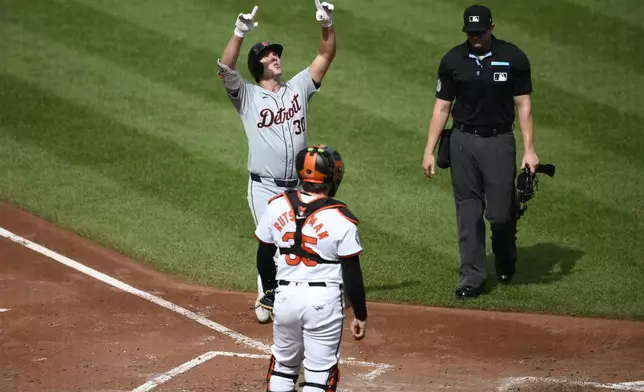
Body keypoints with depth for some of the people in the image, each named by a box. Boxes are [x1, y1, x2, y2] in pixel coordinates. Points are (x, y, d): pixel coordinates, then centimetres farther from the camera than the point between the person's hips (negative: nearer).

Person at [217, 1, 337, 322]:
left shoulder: (298, 88, 9)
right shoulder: (247, 95, -2)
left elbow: (325, 57, 3)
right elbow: (225, 68, -19)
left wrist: (327, 26, -15)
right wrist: (240, 33, -33)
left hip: (299, 188, 5)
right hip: (265, 188, -4)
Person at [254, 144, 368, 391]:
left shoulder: (277, 206, -2)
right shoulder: (340, 219, -14)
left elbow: (264, 256, 9)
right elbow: (352, 274, -10)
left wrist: (270, 290, 25)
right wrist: (360, 315, 0)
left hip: (285, 296, 4)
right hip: (324, 298, -4)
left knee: (283, 362, 20)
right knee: (320, 371, 5)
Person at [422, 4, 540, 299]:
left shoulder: (513, 58, -3)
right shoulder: (452, 61, 2)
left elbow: (523, 105, 0)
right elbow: (442, 108, 6)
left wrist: (529, 150, -7)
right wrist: (429, 151, 1)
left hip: (499, 141, -2)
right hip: (463, 141, 2)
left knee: (501, 211, -4)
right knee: (468, 212, 2)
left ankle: (506, 263, 26)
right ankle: (472, 278, 7)